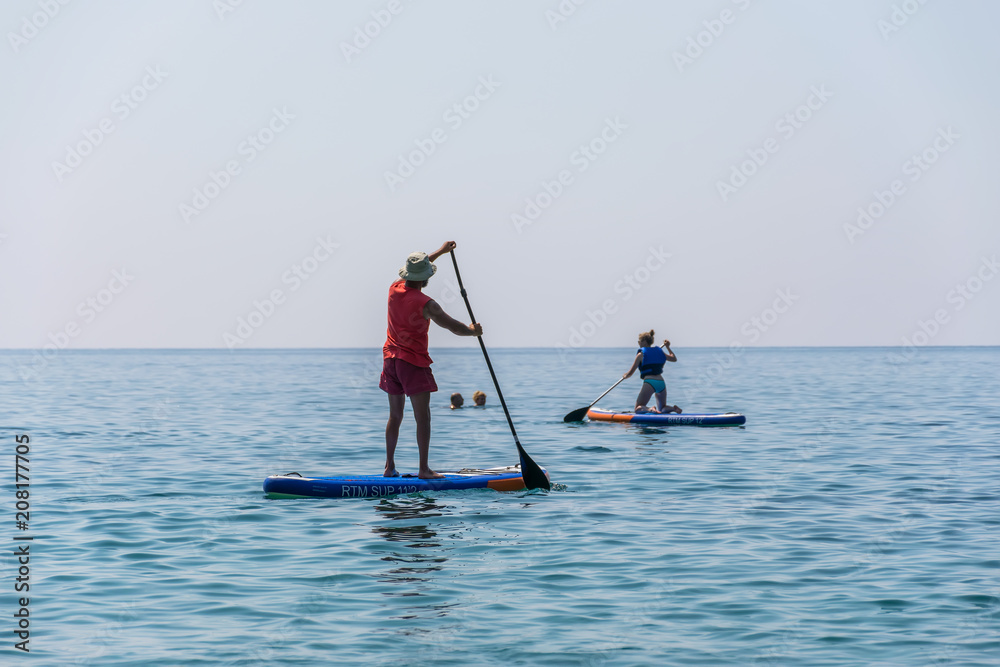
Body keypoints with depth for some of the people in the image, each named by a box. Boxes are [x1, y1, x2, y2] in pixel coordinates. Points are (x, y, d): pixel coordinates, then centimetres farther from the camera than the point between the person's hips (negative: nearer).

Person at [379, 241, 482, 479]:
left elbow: (416, 267, 22)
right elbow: (454, 327, -9)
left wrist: (440, 251, 31)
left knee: (395, 416, 14)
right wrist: (473, 330, 11)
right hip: (414, 363, -7)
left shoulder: (395, 289, 3)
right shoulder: (426, 304, -16)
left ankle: (389, 467, 15)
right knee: (423, 417, -5)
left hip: (390, 359, 7)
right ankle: (424, 469, -8)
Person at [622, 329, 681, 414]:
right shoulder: (659, 352, 17)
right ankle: (673, 408, -14)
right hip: (661, 382, 5)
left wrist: (625, 375, 25)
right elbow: (674, 358, 33)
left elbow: (630, 373, 3)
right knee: (662, 410, 19)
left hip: (649, 383, -5)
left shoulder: (641, 354, 2)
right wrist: (668, 347, 46)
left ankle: (650, 410, -31)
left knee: (638, 409, 2)